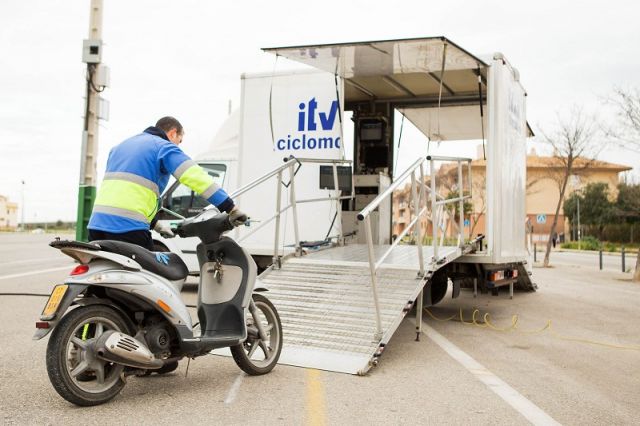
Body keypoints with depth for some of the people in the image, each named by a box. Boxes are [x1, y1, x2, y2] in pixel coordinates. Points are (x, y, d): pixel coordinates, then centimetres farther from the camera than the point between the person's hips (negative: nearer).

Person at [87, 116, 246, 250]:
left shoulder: (121, 146, 28)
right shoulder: (164, 147, 3)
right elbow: (195, 177, -11)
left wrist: (154, 223, 33)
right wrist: (230, 208, -14)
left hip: (96, 223, 8)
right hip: (128, 227, -8)